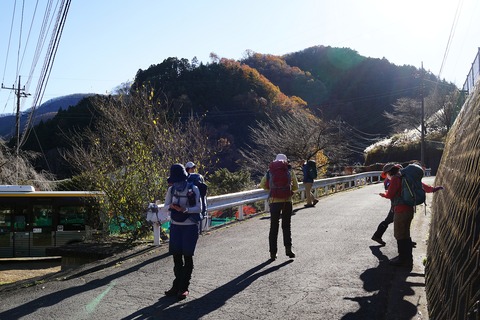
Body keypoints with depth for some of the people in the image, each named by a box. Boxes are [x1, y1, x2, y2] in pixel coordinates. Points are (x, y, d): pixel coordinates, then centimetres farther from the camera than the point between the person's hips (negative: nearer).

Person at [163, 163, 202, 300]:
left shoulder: (193, 189, -11)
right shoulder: (171, 189, 1)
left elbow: (199, 208, -12)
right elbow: (166, 205, 9)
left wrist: (185, 209, -27)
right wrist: (172, 206, -15)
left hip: (190, 227, -4)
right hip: (175, 226, 4)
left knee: (187, 257, 1)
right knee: (176, 256, 8)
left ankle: (184, 287, 9)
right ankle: (177, 285, 19)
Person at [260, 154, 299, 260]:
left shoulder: (270, 171, 10)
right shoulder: (290, 171, 8)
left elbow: (262, 185, 6)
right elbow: (296, 187, 12)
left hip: (274, 201, 0)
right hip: (287, 201, 0)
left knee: (274, 227, 7)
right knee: (286, 226, 11)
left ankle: (273, 252, 5)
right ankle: (288, 248, -1)